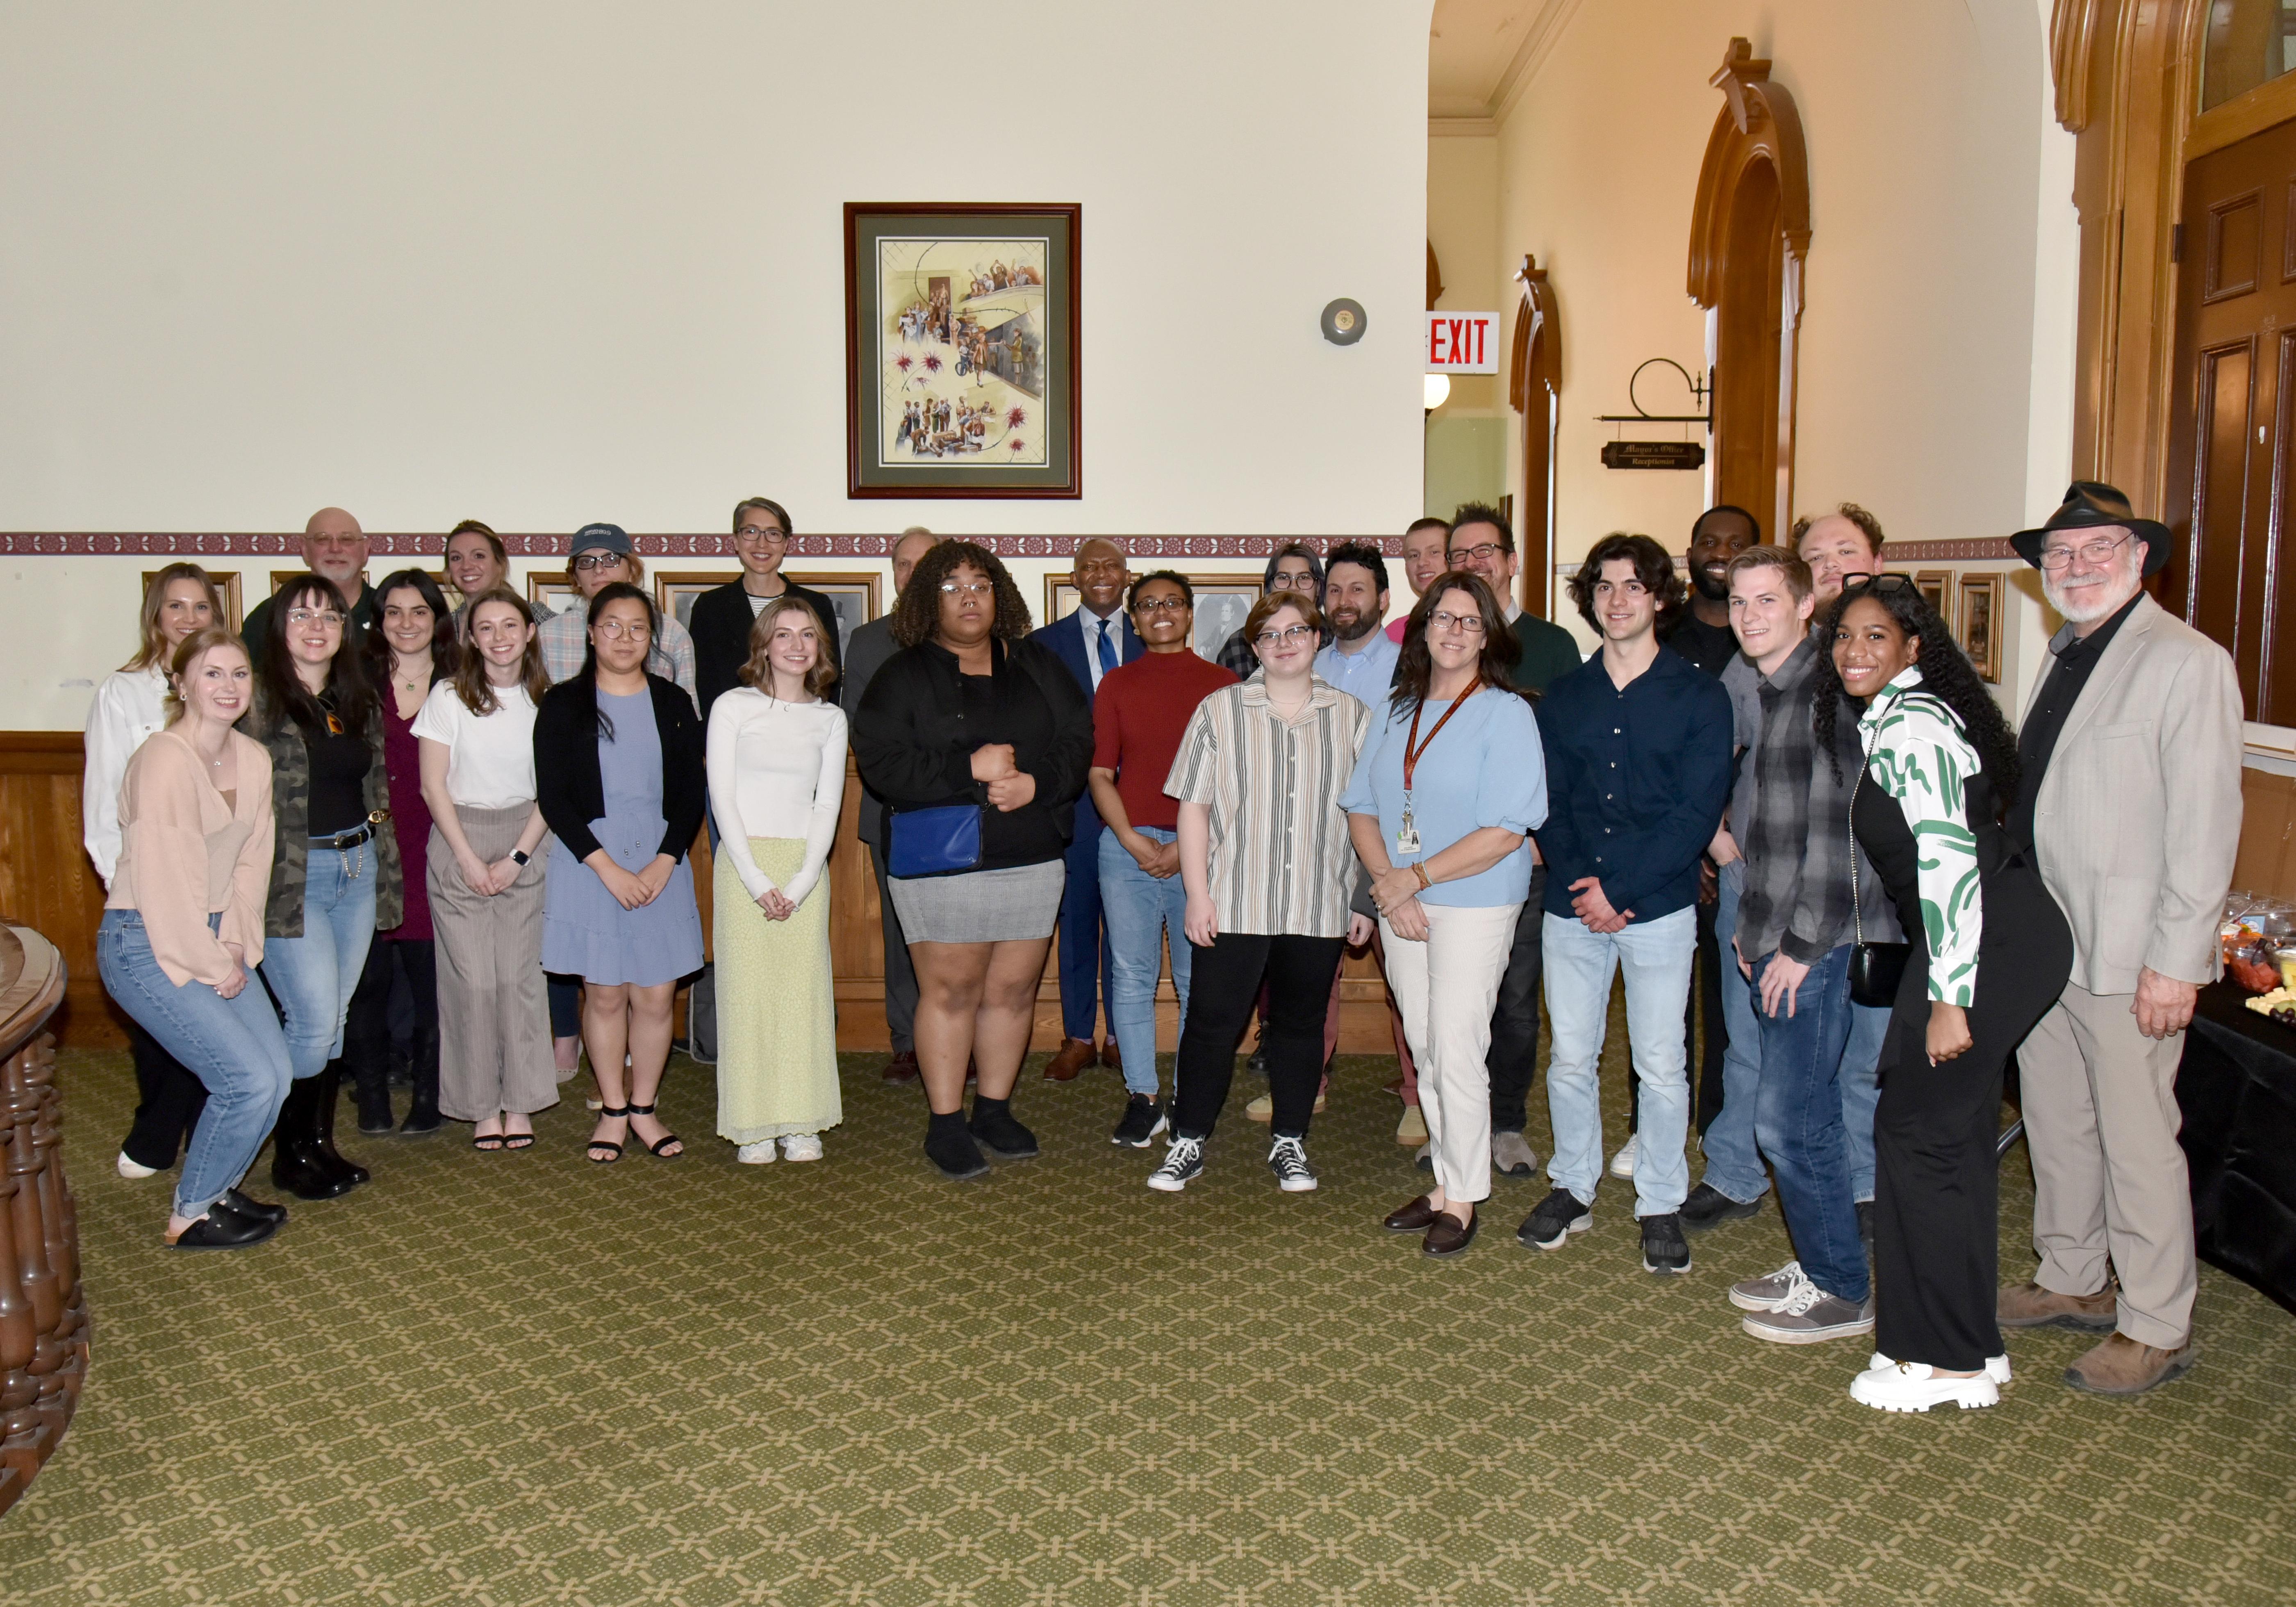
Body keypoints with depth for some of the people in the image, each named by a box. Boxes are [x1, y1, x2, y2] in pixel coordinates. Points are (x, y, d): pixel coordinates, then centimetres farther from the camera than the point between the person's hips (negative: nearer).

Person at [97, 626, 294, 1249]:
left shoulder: (254, 759, 5)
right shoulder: (164, 760, -19)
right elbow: (164, 880, -21)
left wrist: (237, 946, -1)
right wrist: (214, 967, -13)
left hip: (213, 940, 8)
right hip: (145, 944, -8)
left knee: (278, 1074, 2)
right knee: (249, 1080, -12)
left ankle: (217, 1187, 26)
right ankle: (191, 1215, 9)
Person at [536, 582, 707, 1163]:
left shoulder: (673, 703, 7)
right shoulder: (564, 705, 2)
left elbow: (693, 791, 5)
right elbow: (552, 796, -4)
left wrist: (664, 863, -8)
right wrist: (607, 868, -11)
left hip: (661, 862, 2)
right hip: (588, 862, -1)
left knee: (656, 995, 2)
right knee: (605, 994, 3)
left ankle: (643, 1109, 17)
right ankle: (613, 1111, 18)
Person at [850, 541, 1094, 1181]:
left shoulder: (1039, 667, 13)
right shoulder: (902, 678, 2)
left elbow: (1080, 739, 6)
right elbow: (881, 763, -9)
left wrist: (1037, 783, -13)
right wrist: (970, 769, -16)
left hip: (1033, 857, 4)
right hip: (941, 861, -3)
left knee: (1014, 989, 8)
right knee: (951, 990, -1)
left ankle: (995, 1110, 23)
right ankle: (945, 1123, 11)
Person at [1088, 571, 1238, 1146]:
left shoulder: (1222, 685, 6)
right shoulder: (1117, 685, 10)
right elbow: (1100, 773, 6)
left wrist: (1185, 847, -8)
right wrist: (1135, 842, -7)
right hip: (1128, 845, 1)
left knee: (1199, 979, 3)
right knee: (1131, 976, 1)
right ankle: (1142, 1099, 10)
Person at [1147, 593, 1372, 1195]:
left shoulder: (1353, 717, 7)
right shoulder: (1219, 711, 2)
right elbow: (1194, 806, 1)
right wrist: (1198, 894, -5)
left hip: (1319, 907, 2)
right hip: (1234, 903, -1)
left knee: (1301, 1024, 11)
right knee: (1211, 1022, 0)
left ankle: (1289, 1144, 25)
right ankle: (1189, 1143, 14)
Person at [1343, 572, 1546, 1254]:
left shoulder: (1506, 714, -8)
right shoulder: (1398, 712, 10)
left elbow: (1505, 833, -16)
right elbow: (1361, 808, 6)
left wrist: (1415, 878, -14)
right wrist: (1389, 888, -9)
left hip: (1474, 907, -6)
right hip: (1402, 904, 6)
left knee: (1457, 1052, -4)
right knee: (1426, 1051, 12)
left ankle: (1464, 1199, 10)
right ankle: (1446, 1183, 23)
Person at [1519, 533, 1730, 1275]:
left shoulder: (1699, 696, -1)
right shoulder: (1562, 698, 10)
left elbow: (1696, 812, -8)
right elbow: (1548, 804, 6)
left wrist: (1619, 888, -14)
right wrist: (1580, 883, -10)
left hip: (1659, 908, -3)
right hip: (1571, 907, 3)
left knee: (1661, 1067, 3)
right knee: (1570, 1058, 9)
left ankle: (1661, 1206, 18)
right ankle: (1573, 1189, 25)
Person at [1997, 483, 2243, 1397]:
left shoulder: (2188, 664, -11)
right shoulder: (2065, 656, 14)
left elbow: (2205, 824, -16)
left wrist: (2176, 960, -19)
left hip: (2129, 960, -8)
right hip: (2041, 945, 8)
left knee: (2137, 1142, 1)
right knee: (2055, 1124, 17)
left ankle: (2156, 1329, 16)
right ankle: (2071, 1282, 34)